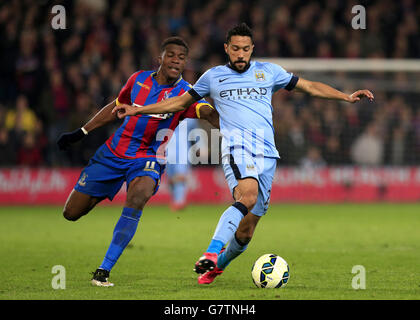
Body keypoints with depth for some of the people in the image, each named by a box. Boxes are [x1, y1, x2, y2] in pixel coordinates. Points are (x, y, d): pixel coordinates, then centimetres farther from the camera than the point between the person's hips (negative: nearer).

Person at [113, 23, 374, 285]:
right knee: (247, 197, -35)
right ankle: (212, 253, -45)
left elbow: (309, 86, 22)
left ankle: (218, 265, 26)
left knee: (246, 232, 0)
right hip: (237, 147, -3)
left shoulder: (268, 72, 16)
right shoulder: (213, 77, 14)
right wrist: (136, 110, 21)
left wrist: (347, 97, 14)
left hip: (267, 154, 3)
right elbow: (181, 102, 25)